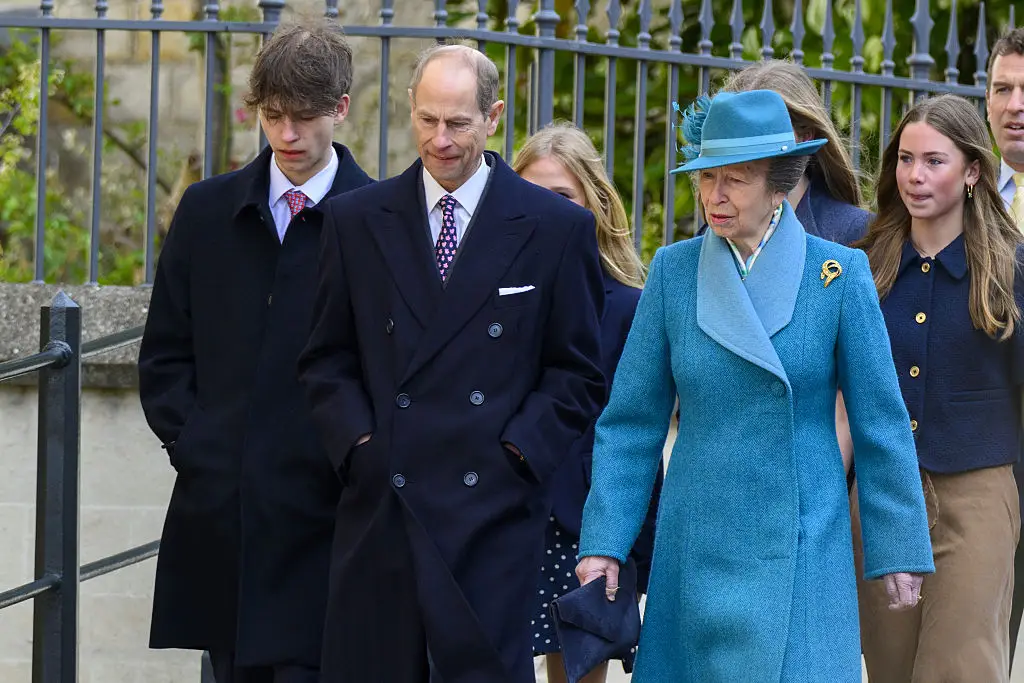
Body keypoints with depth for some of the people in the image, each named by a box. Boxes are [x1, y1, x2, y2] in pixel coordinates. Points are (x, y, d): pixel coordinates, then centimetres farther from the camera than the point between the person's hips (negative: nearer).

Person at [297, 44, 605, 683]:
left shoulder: (558, 228, 4)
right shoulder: (356, 220, 10)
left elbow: (578, 374, 6)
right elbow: (328, 360, 13)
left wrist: (518, 455, -7)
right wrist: (357, 443, -2)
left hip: (494, 514, -2)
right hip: (382, 508, 2)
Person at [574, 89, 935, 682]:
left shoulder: (839, 274, -3)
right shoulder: (673, 271, 3)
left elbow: (881, 425, 1)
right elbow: (631, 421, 5)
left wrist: (898, 548, 1)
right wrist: (603, 541, -1)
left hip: (801, 544, -2)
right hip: (696, 544, 2)